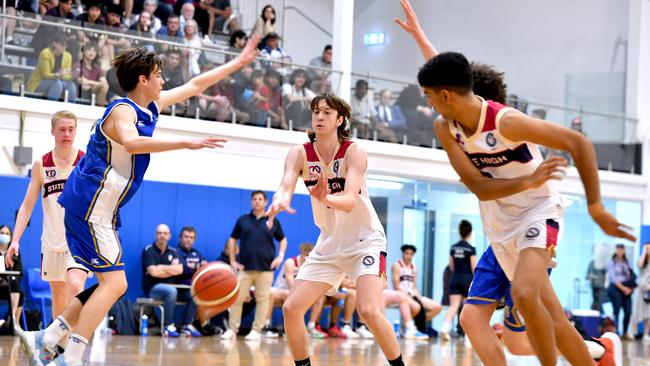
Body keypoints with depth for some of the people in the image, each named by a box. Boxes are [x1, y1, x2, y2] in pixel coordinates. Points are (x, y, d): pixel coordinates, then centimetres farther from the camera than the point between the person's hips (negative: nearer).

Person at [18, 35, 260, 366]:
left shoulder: (149, 107, 13)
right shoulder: (122, 110, -15)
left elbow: (194, 86, 24)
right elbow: (131, 142, -39)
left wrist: (239, 62, 28)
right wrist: (187, 144, -41)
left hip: (100, 210, 10)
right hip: (90, 205, -10)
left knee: (111, 285, 11)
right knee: (114, 284, -15)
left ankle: (45, 339, 12)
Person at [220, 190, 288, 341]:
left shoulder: (273, 221, 8)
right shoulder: (242, 220, 8)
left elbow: (283, 239, 17)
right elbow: (232, 239, 13)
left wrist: (280, 256, 3)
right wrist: (233, 260, 5)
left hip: (265, 267, 0)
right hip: (245, 266, 0)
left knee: (262, 299, 1)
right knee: (237, 298, -4)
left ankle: (257, 330, 8)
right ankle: (232, 329, 3)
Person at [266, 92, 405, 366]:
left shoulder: (354, 152, -17)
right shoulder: (300, 154, -7)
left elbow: (350, 201, -30)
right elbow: (286, 185, -25)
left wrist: (326, 199, -53)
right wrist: (279, 201, -50)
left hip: (365, 240, -5)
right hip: (330, 242, 5)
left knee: (369, 311, -23)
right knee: (291, 308, -4)